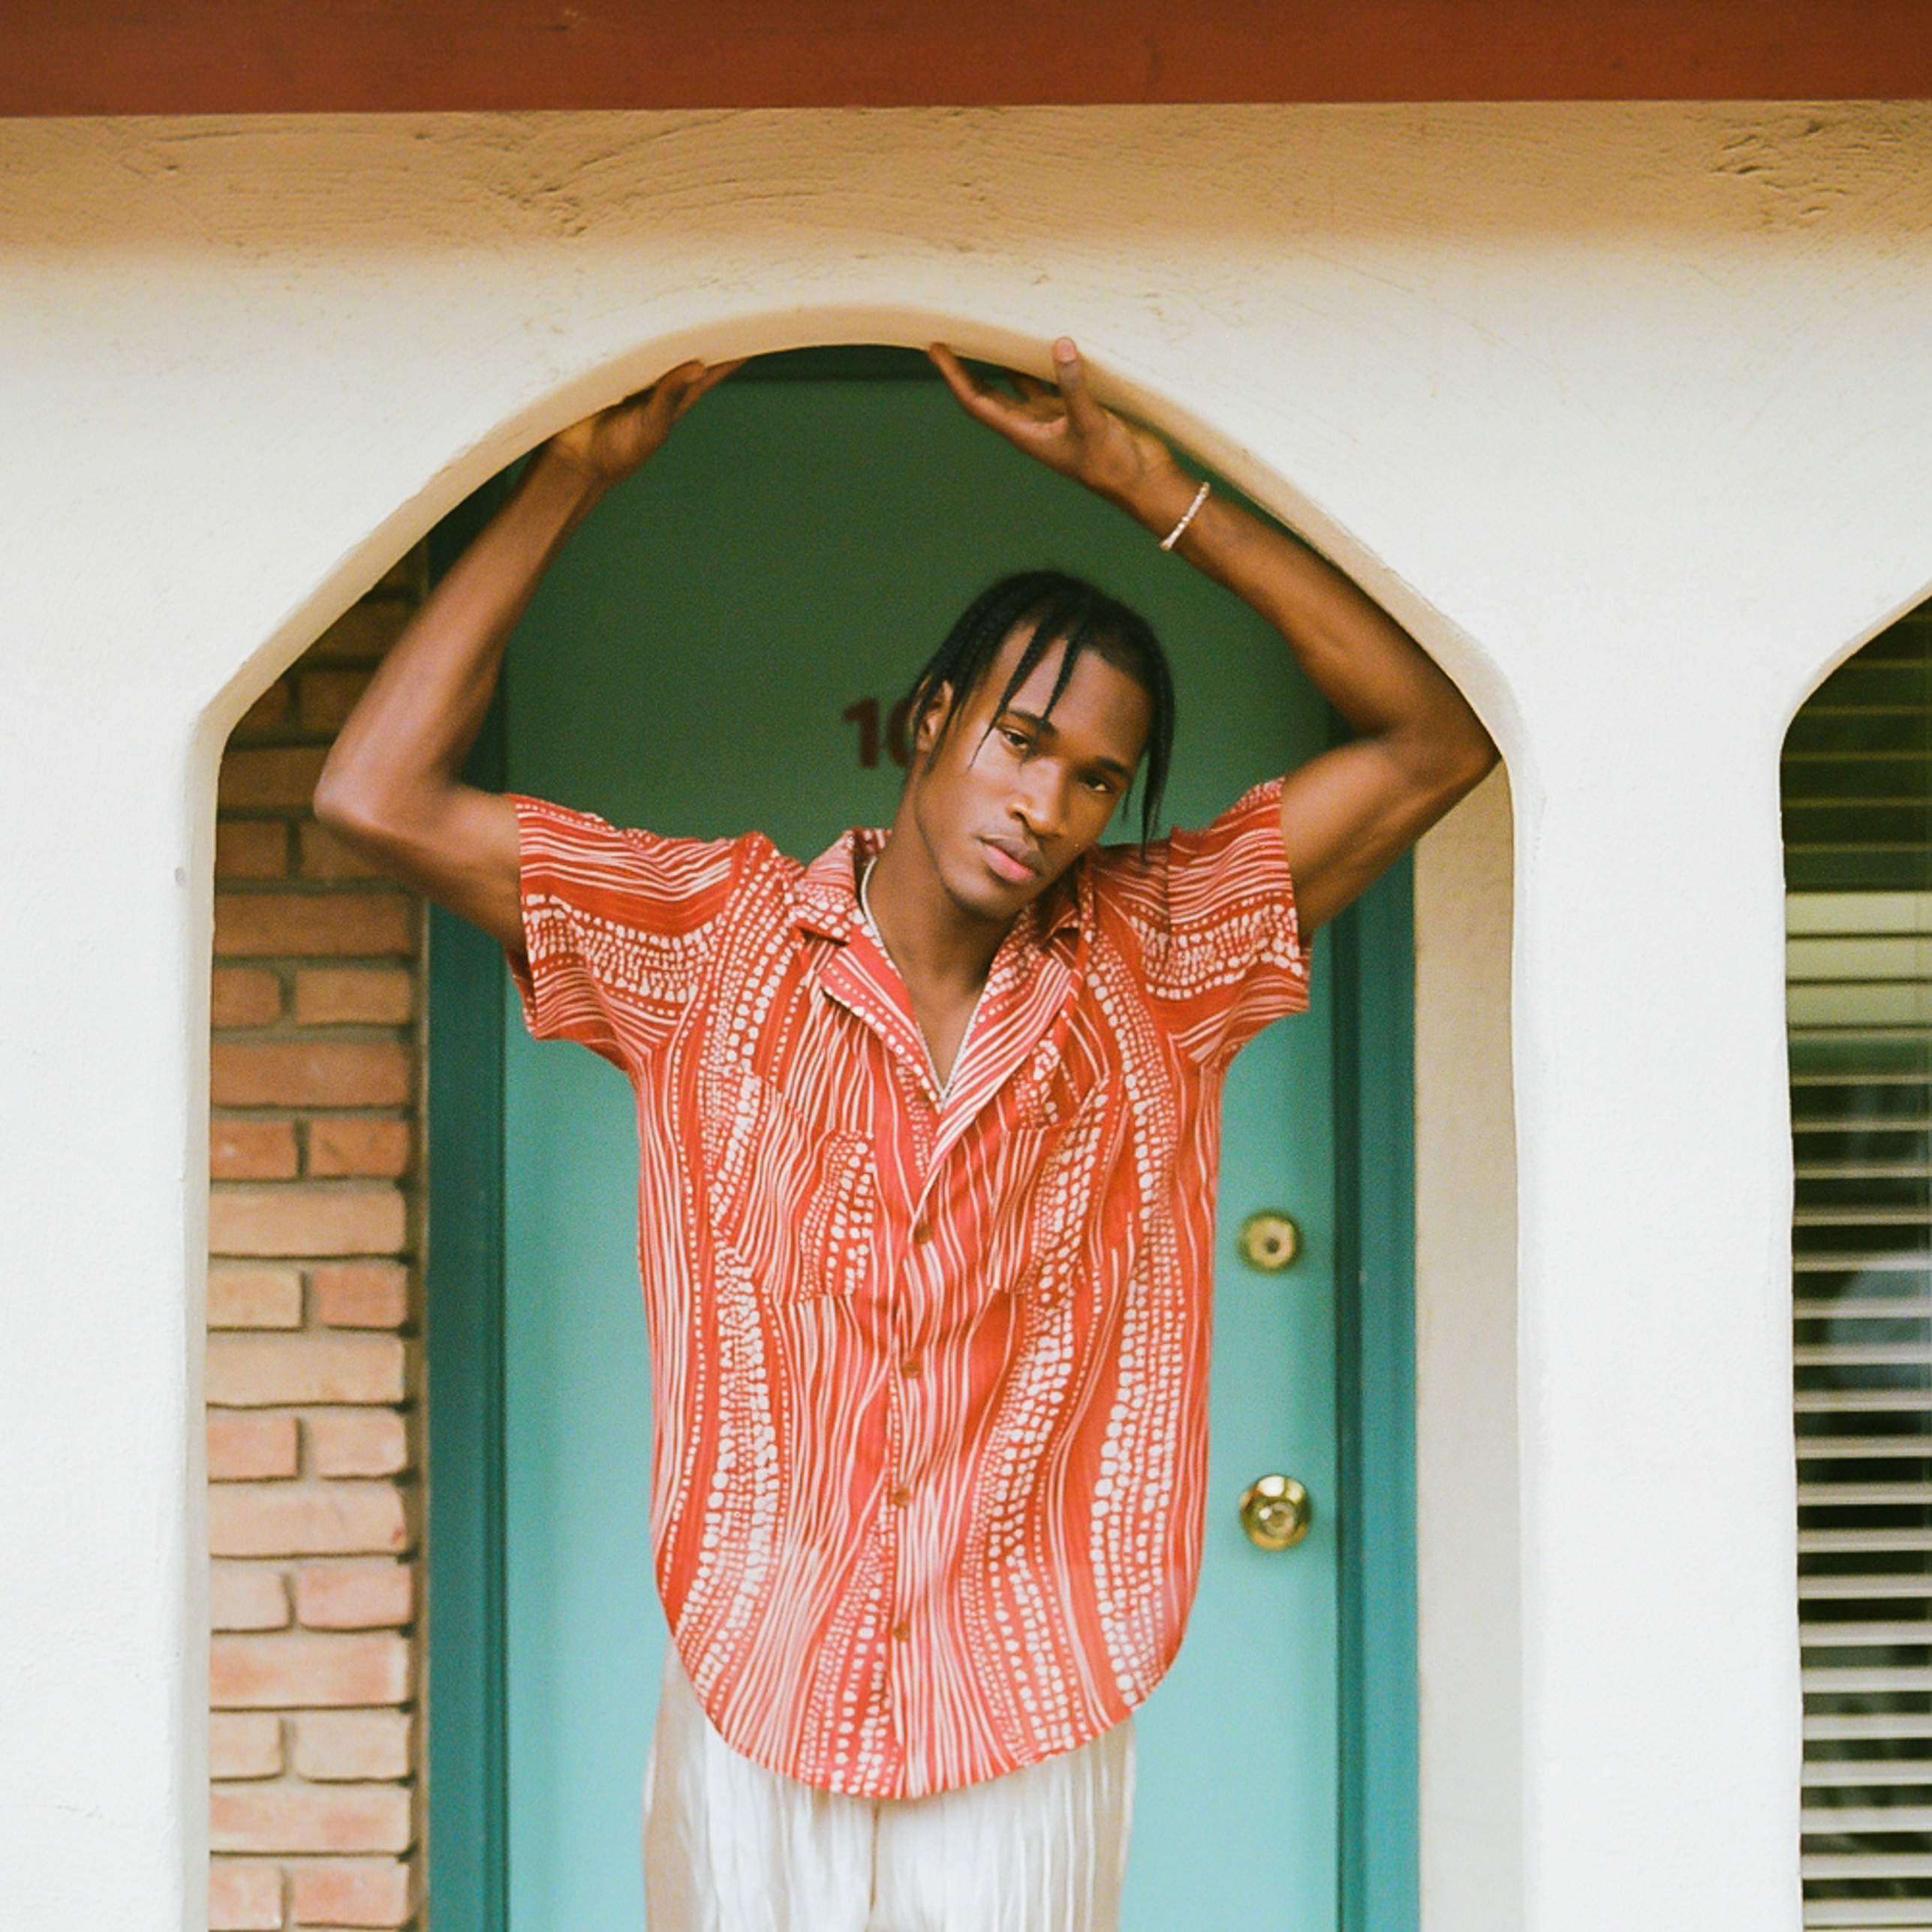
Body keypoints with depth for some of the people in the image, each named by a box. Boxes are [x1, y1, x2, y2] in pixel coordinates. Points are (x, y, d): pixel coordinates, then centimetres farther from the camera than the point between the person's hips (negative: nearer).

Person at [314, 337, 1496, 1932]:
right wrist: (580, 471, -5)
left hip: (1028, 1732, 0)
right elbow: (378, 794, -6)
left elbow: (1439, 739, -5)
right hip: (753, 1712, 0)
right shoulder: (719, 939, -1)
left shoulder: (1151, 963, 1)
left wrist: (1143, 480, -8)